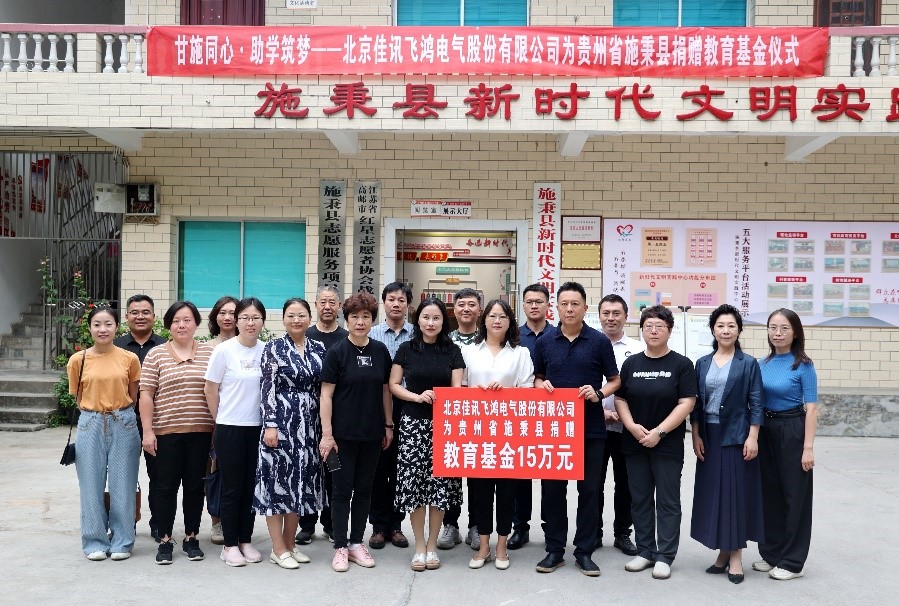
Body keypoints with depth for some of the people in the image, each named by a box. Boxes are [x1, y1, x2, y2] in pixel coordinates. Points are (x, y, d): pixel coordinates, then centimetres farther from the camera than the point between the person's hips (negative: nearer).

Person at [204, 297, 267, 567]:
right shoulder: (224, 350, -7)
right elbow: (211, 390, -1)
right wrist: (222, 419, 5)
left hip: (258, 428, 3)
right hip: (230, 428, -3)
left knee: (251, 487, 10)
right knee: (232, 488, 4)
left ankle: (246, 541, 22)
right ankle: (230, 545, 15)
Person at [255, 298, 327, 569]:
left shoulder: (319, 348, 8)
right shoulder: (273, 348, -3)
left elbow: (324, 389, 11)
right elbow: (267, 389, -7)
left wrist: (325, 426, 8)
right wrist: (270, 425, -13)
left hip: (309, 424, 4)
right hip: (281, 421, -4)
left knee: (301, 481, 9)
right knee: (277, 480, 0)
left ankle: (290, 543, 22)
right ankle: (278, 549, 9)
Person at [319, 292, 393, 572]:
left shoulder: (380, 351, 3)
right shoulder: (336, 352, -7)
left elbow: (385, 390, 10)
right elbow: (326, 394, -8)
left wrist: (388, 425, 9)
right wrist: (327, 434, -13)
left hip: (372, 433, 4)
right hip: (344, 433, -3)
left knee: (364, 489, 12)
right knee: (343, 489, 5)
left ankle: (357, 542, 24)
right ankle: (340, 547, 15)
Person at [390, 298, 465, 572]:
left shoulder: (453, 351, 5)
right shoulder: (406, 349, 4)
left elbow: (457, 390, 4)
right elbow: (393, 385, 5)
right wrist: (418, 396, -11)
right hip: (413, 424, 0)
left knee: (439, 482, 1)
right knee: (414, 482, -2)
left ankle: (432, 545, 17)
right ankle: (419, 546, 13)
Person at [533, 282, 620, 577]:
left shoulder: (600, 341, -1)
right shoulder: (544, 343, 6)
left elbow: (615, 380, 5)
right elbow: (536, 378, 16)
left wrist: (599, 393, -14)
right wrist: (541, 385, -6)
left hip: (590, 427, -2)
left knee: (589, 489, 5)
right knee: (552, 488, 7)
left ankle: (584, 552, 17)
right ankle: (554, 550, 19)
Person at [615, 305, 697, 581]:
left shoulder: (681, 364, -3)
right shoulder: (631, 363, 8)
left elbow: (686, 403, -9)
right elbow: (620, 398, 6)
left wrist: (659, 432, -16)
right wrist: (632, 426, -11)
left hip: (667, 444, -3)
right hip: (634, 443, 4)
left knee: (667, 501, 3)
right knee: (640, 499, 10)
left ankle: (664, 556, 12)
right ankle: (644, 552, 21)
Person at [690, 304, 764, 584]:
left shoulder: (748, 364, -1)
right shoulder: (702, 363, 8)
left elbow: (756, 403, -4)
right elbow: (695, 403, 8)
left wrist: (752, 437, -12)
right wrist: (696, 436, 1)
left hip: (736, 436, -3)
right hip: (709, 436, 4)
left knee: (736, 492, 0)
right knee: (713, 491, 7)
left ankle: (735, 555, 9)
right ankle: (723, 551, 19)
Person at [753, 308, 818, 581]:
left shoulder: (803, 365, -9)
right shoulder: (763, 364, 6)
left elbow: (811, 408, -11)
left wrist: (808, 447, -16)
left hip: (792, 431, -5)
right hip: (765, 431, 5)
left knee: (794, 494, 3)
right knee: (769, 493, 12)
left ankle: (792, 561, 14)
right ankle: (771, 553, 26)